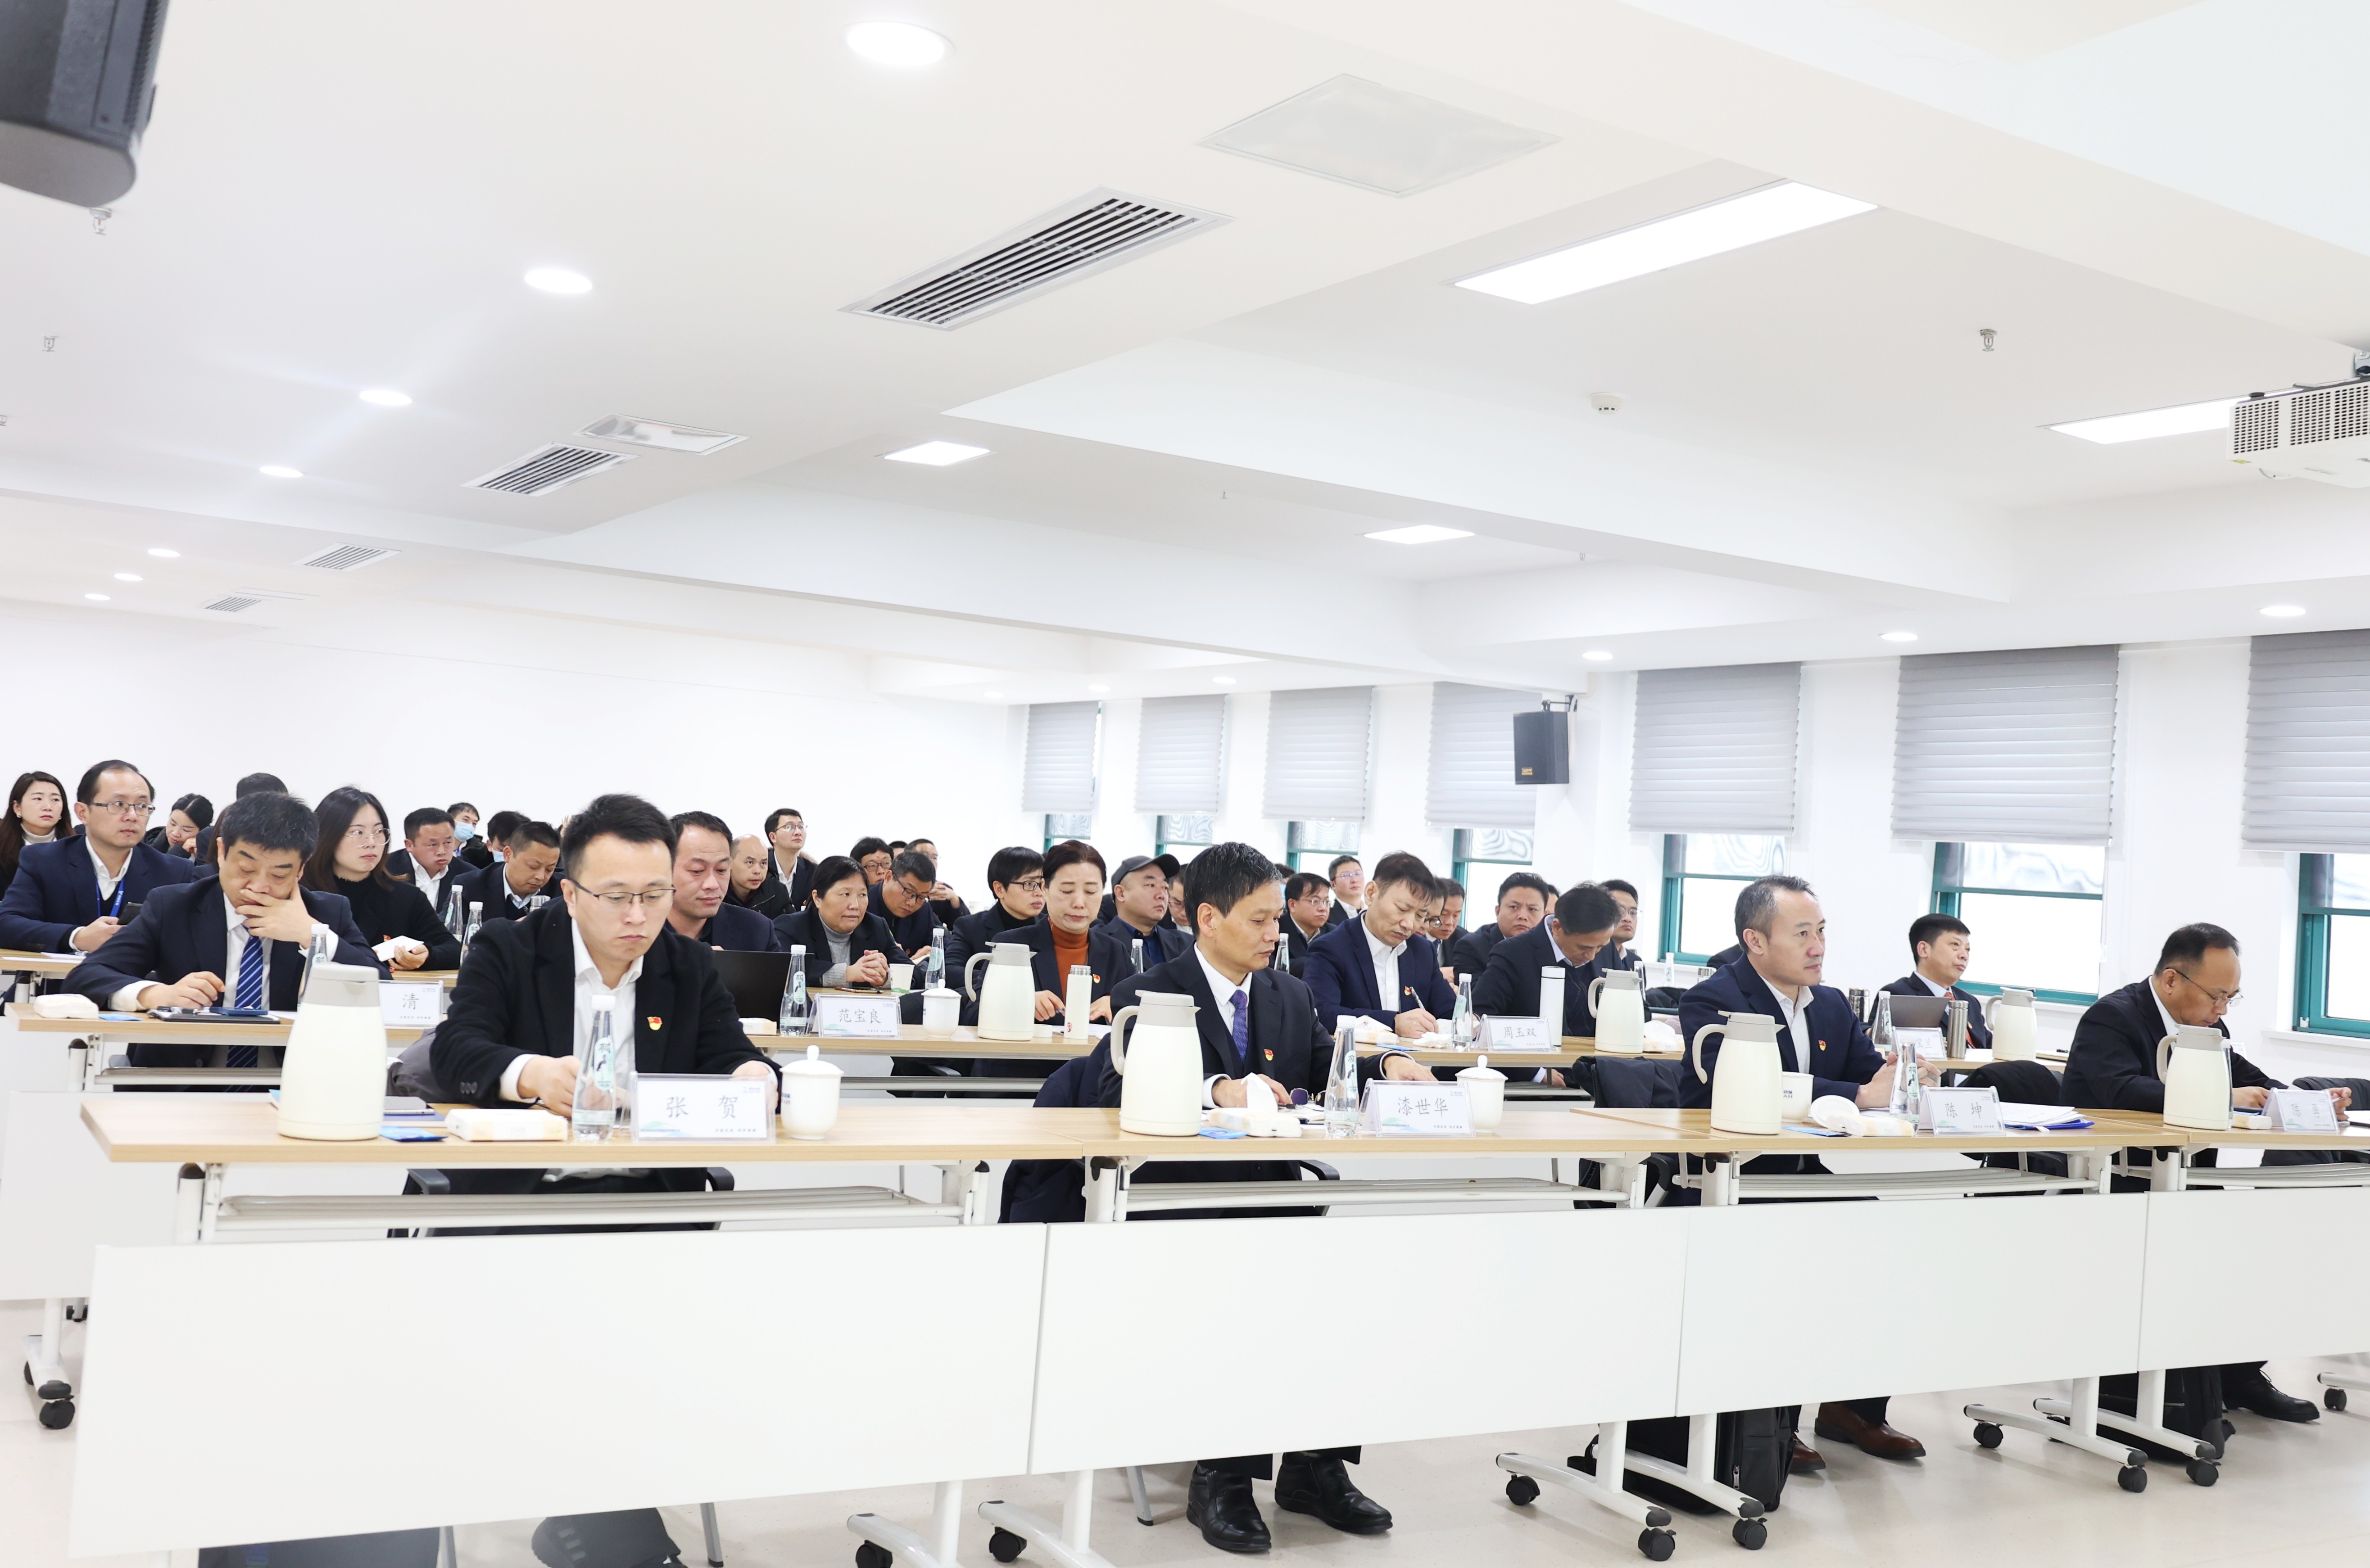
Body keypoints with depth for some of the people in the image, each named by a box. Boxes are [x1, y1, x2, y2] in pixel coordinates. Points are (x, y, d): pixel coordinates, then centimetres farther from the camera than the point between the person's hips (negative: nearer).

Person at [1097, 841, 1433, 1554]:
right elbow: (1118, 1093, -16)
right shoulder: (1144, 996, -2)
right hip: (1176, 1202, -5)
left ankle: (1316, 1467, -7)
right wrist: (1216, 1089, -31)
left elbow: (1329, 1069, 12)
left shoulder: (1290, 996, 16)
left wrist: (1387, 1062, -10)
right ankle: (1223, 1478, -18)